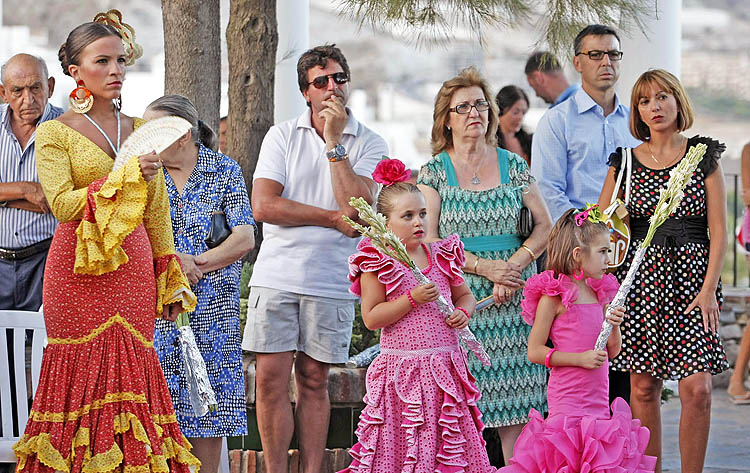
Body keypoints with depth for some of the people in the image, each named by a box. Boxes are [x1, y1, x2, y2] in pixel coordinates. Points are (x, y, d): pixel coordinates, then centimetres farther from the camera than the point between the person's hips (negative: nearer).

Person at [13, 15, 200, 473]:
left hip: (134, 267, 4)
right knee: (84, 372, -4)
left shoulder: (139, 130, 14)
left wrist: (170, 281, 12)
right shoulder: (55, 132, 0)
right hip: (78, 270, -3)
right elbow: (62, 204, -13)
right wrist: (126, 177, -21)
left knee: (130, 370, -1)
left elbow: (157, 212, 15)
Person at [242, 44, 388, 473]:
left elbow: (357, 208, -12)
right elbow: (264, 205, -6)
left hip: (331, 282, 0)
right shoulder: (282, 136, 5)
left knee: (314, 381, 5)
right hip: (276, 275, 0)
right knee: (271, 378, -3)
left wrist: (334, 143, -12)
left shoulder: (370, 144, 3)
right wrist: (333, 219, -9)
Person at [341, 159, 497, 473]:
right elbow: (370, 318, -10)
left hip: (445, 368, 4)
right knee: (401, 445, -3)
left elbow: (465, 295, 23)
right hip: (401, 365, -4)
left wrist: (463, 312, 0)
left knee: (453, 446, 5)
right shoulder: (378, 262, -5)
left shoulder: (442, 257, 9)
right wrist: (413, 298, -16)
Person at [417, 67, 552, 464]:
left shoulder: (512, 164, 10)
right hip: (458, 293, -2)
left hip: (513, 294, 2)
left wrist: (515, 265, -9)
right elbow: (428, 241, -3)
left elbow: (544, 226, 8)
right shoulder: (434, 171, 4)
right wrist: (485, 267, -12)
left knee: (516, 400, -3)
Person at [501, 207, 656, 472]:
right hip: (567, 400, -7)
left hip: (598, 398, 7)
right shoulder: (554, 296, -8)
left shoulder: (599, 293, 12)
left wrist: (614, 326, -4)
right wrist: (580, 358, -17)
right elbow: (535, 351, -10)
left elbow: (612, 352, 16)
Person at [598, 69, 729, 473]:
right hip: (640, 275, 1)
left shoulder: (704, 157, 4)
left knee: (697, 389, -9)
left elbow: (718, 231, 1)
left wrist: (709, 289, -8)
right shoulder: (625, 162, 8)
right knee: (643, 387, 1)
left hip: (692, 276, -1)